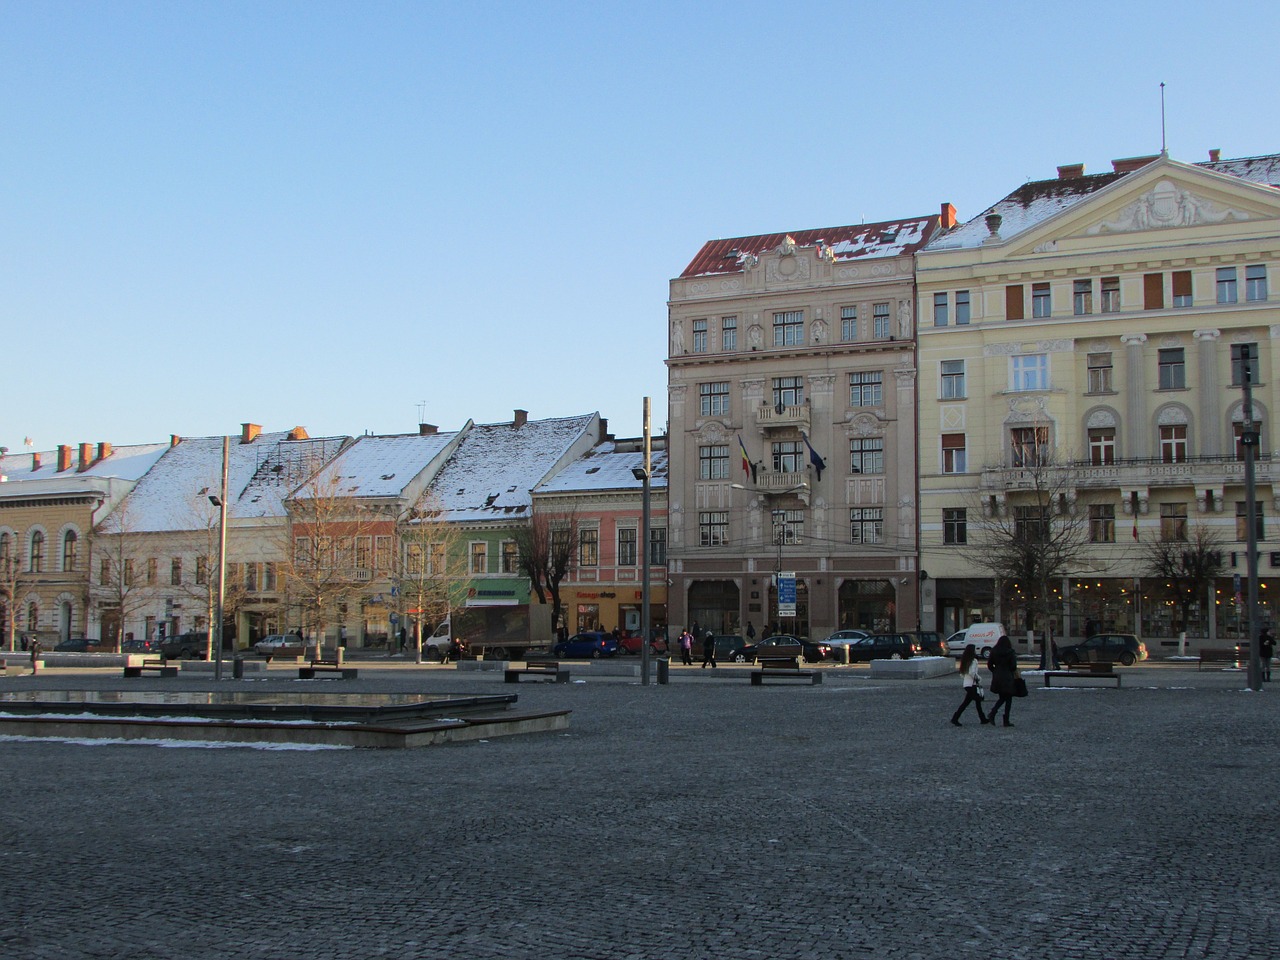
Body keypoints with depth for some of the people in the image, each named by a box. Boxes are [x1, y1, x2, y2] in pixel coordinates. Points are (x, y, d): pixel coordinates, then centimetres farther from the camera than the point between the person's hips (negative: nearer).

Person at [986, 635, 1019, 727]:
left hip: (997, 678, 4)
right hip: (1007, 678, -4)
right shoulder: (1010, 652, -9)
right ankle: (1006, 721, 4)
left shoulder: (994, 652, 2)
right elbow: (1013, 666, -11)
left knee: (1002, 698, 18)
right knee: (1008, 699, 5)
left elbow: (989, 664, 5)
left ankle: (992, 713, -3)